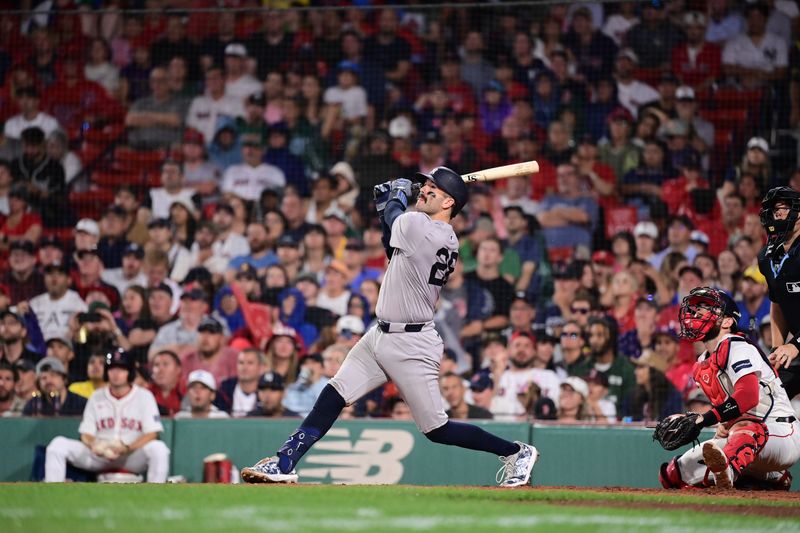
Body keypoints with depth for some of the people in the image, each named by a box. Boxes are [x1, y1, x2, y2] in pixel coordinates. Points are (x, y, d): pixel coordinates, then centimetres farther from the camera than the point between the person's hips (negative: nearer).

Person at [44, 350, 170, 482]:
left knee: (158, 448, -34)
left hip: (133, 455, -3)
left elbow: (151, 434, -7)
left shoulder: (144, 396, 1)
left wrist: (126, 448, -23)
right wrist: (95, 446, -17)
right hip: (98, 456, 3)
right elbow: (86, 434, 7)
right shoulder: (97, 397, 10)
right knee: (58, 444, -16)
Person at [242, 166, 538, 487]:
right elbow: (393, 248, 21)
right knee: (332, 397, 5)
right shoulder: (446, 239, 7)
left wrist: (397, 196, 20)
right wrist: (389, 205, 15)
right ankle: (284, 465, 7)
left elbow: (393, 220, 1)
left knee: (437, 430, -2)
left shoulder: (417, 225, -20)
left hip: (412, 347, -10)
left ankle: (515, 452, 13)